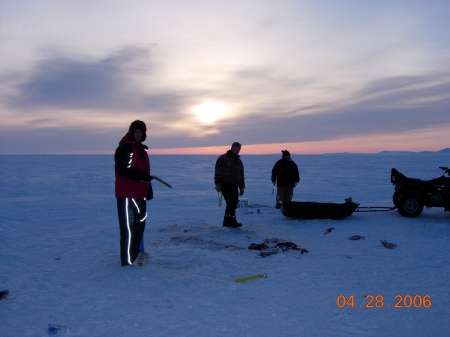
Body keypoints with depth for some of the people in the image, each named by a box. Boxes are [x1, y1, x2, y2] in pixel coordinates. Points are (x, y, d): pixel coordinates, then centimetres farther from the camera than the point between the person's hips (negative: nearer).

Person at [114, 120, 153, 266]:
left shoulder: (141, 149, 18)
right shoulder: (124, 148, -11)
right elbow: (124, 170, -23)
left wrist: (149, 190, 18)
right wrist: (142, 176, -26)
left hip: (139, 194, 10)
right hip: (127, 194, -10)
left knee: (139, 223, 16)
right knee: (129, 225, -8)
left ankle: (135, 252, 28)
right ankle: (128, 258, -2)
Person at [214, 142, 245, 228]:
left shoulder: (239, 161, 21)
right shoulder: (223, 158, -1)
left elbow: (241, 175, 24)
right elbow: (218, 171, -8)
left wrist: (241, 187, 17)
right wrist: (218, 183, -15)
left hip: (234, 186, 7)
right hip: (225, 184, -7)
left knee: (234, 203, 3)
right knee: (231, 203, -16)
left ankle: (227, 221, 12)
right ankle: (232, 221, -16)